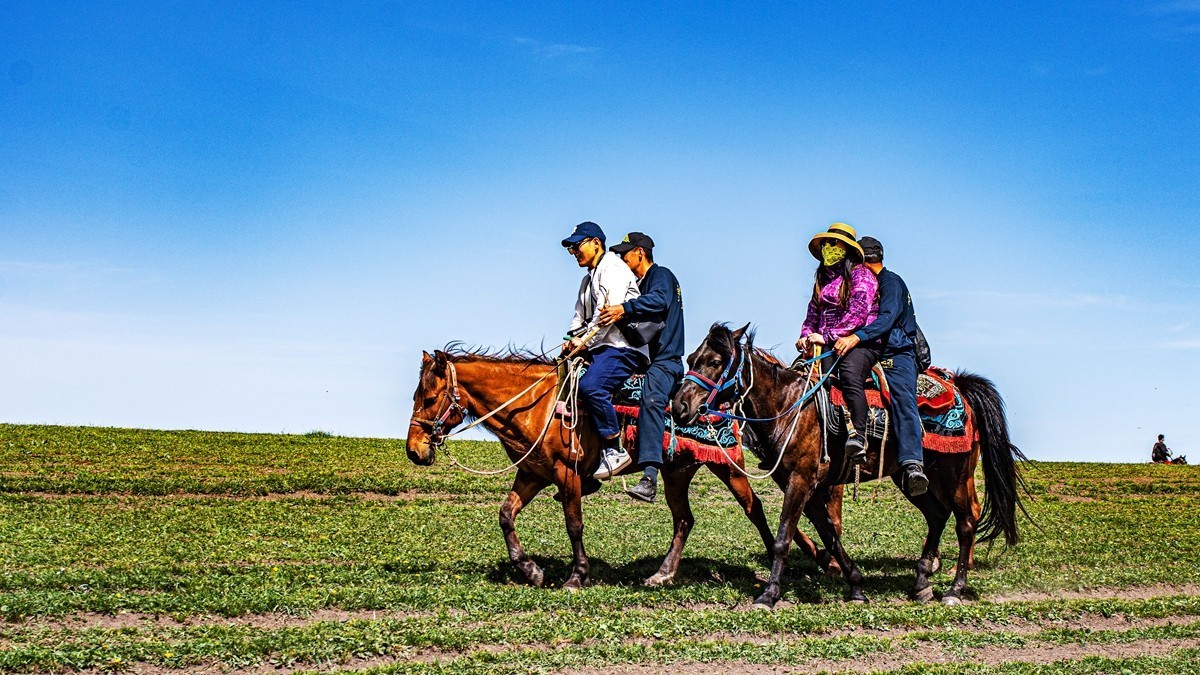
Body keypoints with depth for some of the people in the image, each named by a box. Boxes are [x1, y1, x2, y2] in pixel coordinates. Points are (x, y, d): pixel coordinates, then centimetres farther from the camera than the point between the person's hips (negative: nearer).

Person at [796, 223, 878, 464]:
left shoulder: (861, 275, 1)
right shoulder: (822, 280, 23)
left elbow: (858, 313, -12)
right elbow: (813, 314, 24)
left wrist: (827, 335, -19)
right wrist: (806, 335, 1)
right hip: (828, 345, 7)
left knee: (849, 373, -37)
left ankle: (859, 436, -46)